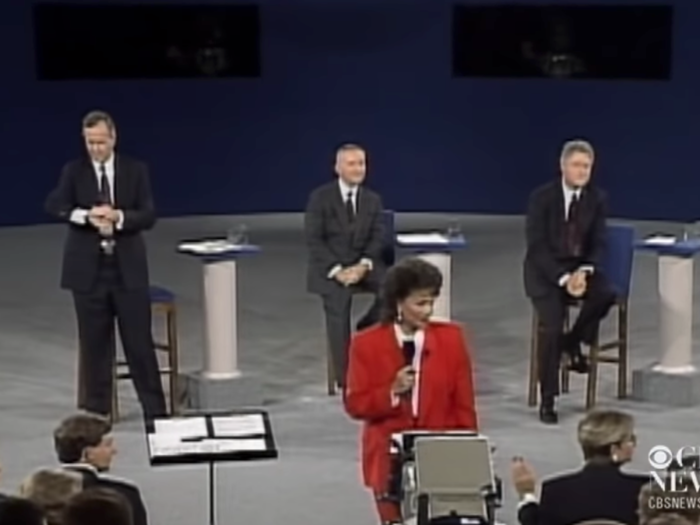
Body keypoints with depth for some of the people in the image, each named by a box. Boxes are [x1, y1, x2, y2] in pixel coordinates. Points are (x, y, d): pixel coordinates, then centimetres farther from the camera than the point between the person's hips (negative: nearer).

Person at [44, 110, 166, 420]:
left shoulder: (135, 170, 4)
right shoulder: (74, 171, 3)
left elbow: (148, 215, -3)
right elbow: (53, 205, -11)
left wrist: (118, 217, -22)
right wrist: (86, 216, -28)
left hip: (128, 267, 0)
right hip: (88, 268, 0)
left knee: (139, 340, 2)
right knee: (94, 343, 6)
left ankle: (155, 409, 10)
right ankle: (97, 410, 15)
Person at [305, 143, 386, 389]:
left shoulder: (373, 199, 11)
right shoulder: (320, 197, -1)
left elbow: (377, 238, 4)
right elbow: (313, 240, -7)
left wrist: (363, 266, -16)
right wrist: (337, 270, -19)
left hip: (363, 264, 3)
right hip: (329, 267, -3)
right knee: (338, 309, -29)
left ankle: (367, 329, -1)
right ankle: (345, 379, -23)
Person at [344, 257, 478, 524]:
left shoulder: (451, 338, 0)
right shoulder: (367, 344, -5)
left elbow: (464, 403, 4)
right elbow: (355, 405, -3)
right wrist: (392, 392, -19)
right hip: (389, 457, -1)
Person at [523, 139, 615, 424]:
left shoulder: (597, 198, 1)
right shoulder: (542, 197, -10)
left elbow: (598, 244, 2)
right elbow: (536, 246, -13)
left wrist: (585, 271, -18)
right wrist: (563, 279, -23)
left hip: (580, 267, 3)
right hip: (545, 270, -3)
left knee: (605, 294, -30)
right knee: (551, 326, -24)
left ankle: (573, 341, -1)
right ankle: (547, 400, -11)